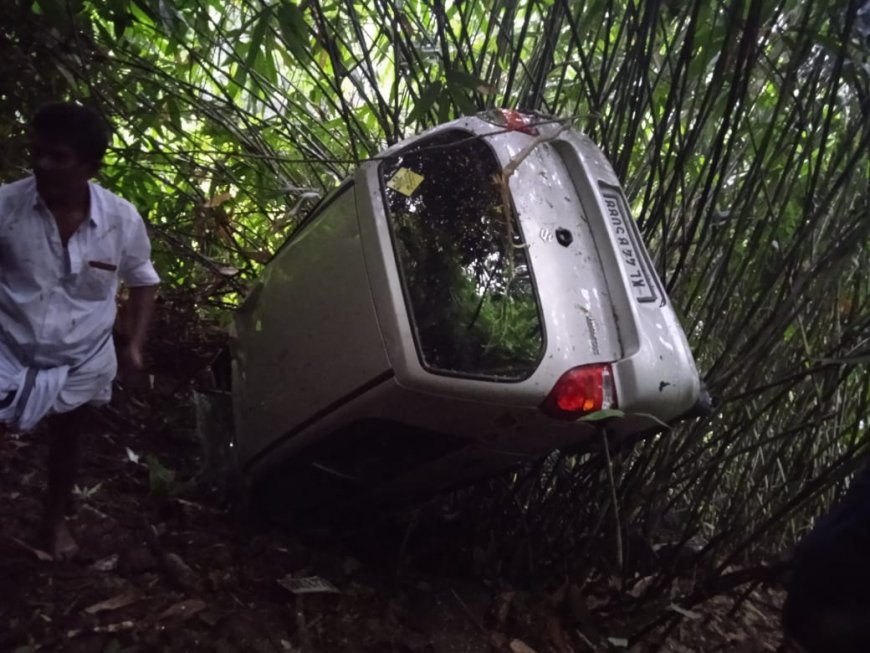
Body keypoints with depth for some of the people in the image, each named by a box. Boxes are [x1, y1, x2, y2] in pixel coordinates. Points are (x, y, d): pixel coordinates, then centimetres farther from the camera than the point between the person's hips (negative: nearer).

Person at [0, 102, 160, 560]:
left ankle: (55, 518, 51)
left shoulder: (121, 219, -16)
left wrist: (134, 344, -2)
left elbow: (143, 280, 2)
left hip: (82, 362, 2)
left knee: (66, 445, 23)